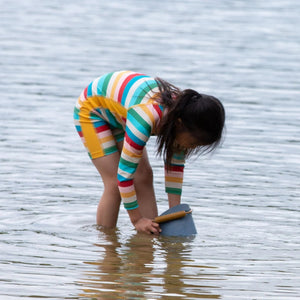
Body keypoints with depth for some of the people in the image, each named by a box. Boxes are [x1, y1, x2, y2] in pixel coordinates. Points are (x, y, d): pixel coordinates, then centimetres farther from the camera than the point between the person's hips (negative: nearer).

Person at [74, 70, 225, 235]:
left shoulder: (182, 112, -21)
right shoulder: (145, 118, -44)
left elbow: (175, 166, -6)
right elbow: (125, 173, -34)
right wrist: (136, 219, -26)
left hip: (117, 114, 7)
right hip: (91, 110, -7)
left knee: (144, 176, -4)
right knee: (115, 182, -16)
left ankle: (150, 233, 0)